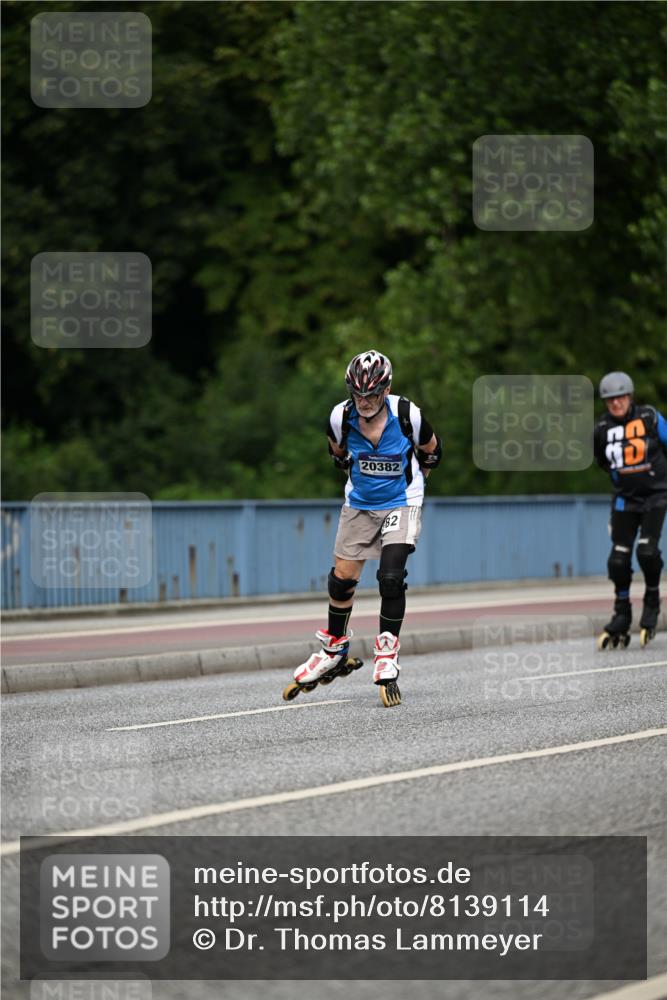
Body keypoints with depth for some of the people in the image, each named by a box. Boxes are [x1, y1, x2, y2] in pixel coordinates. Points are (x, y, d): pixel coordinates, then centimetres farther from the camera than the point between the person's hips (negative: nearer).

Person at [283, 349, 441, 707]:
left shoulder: (407, 415, -22)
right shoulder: (341, 417, -16)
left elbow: (431, 450, 0)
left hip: (401, 504, -3)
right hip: (359, 504, 3)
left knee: (391, 577, -19)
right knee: (341, 579, 4)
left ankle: (387, 656, -7)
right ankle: (334, 651, 26)